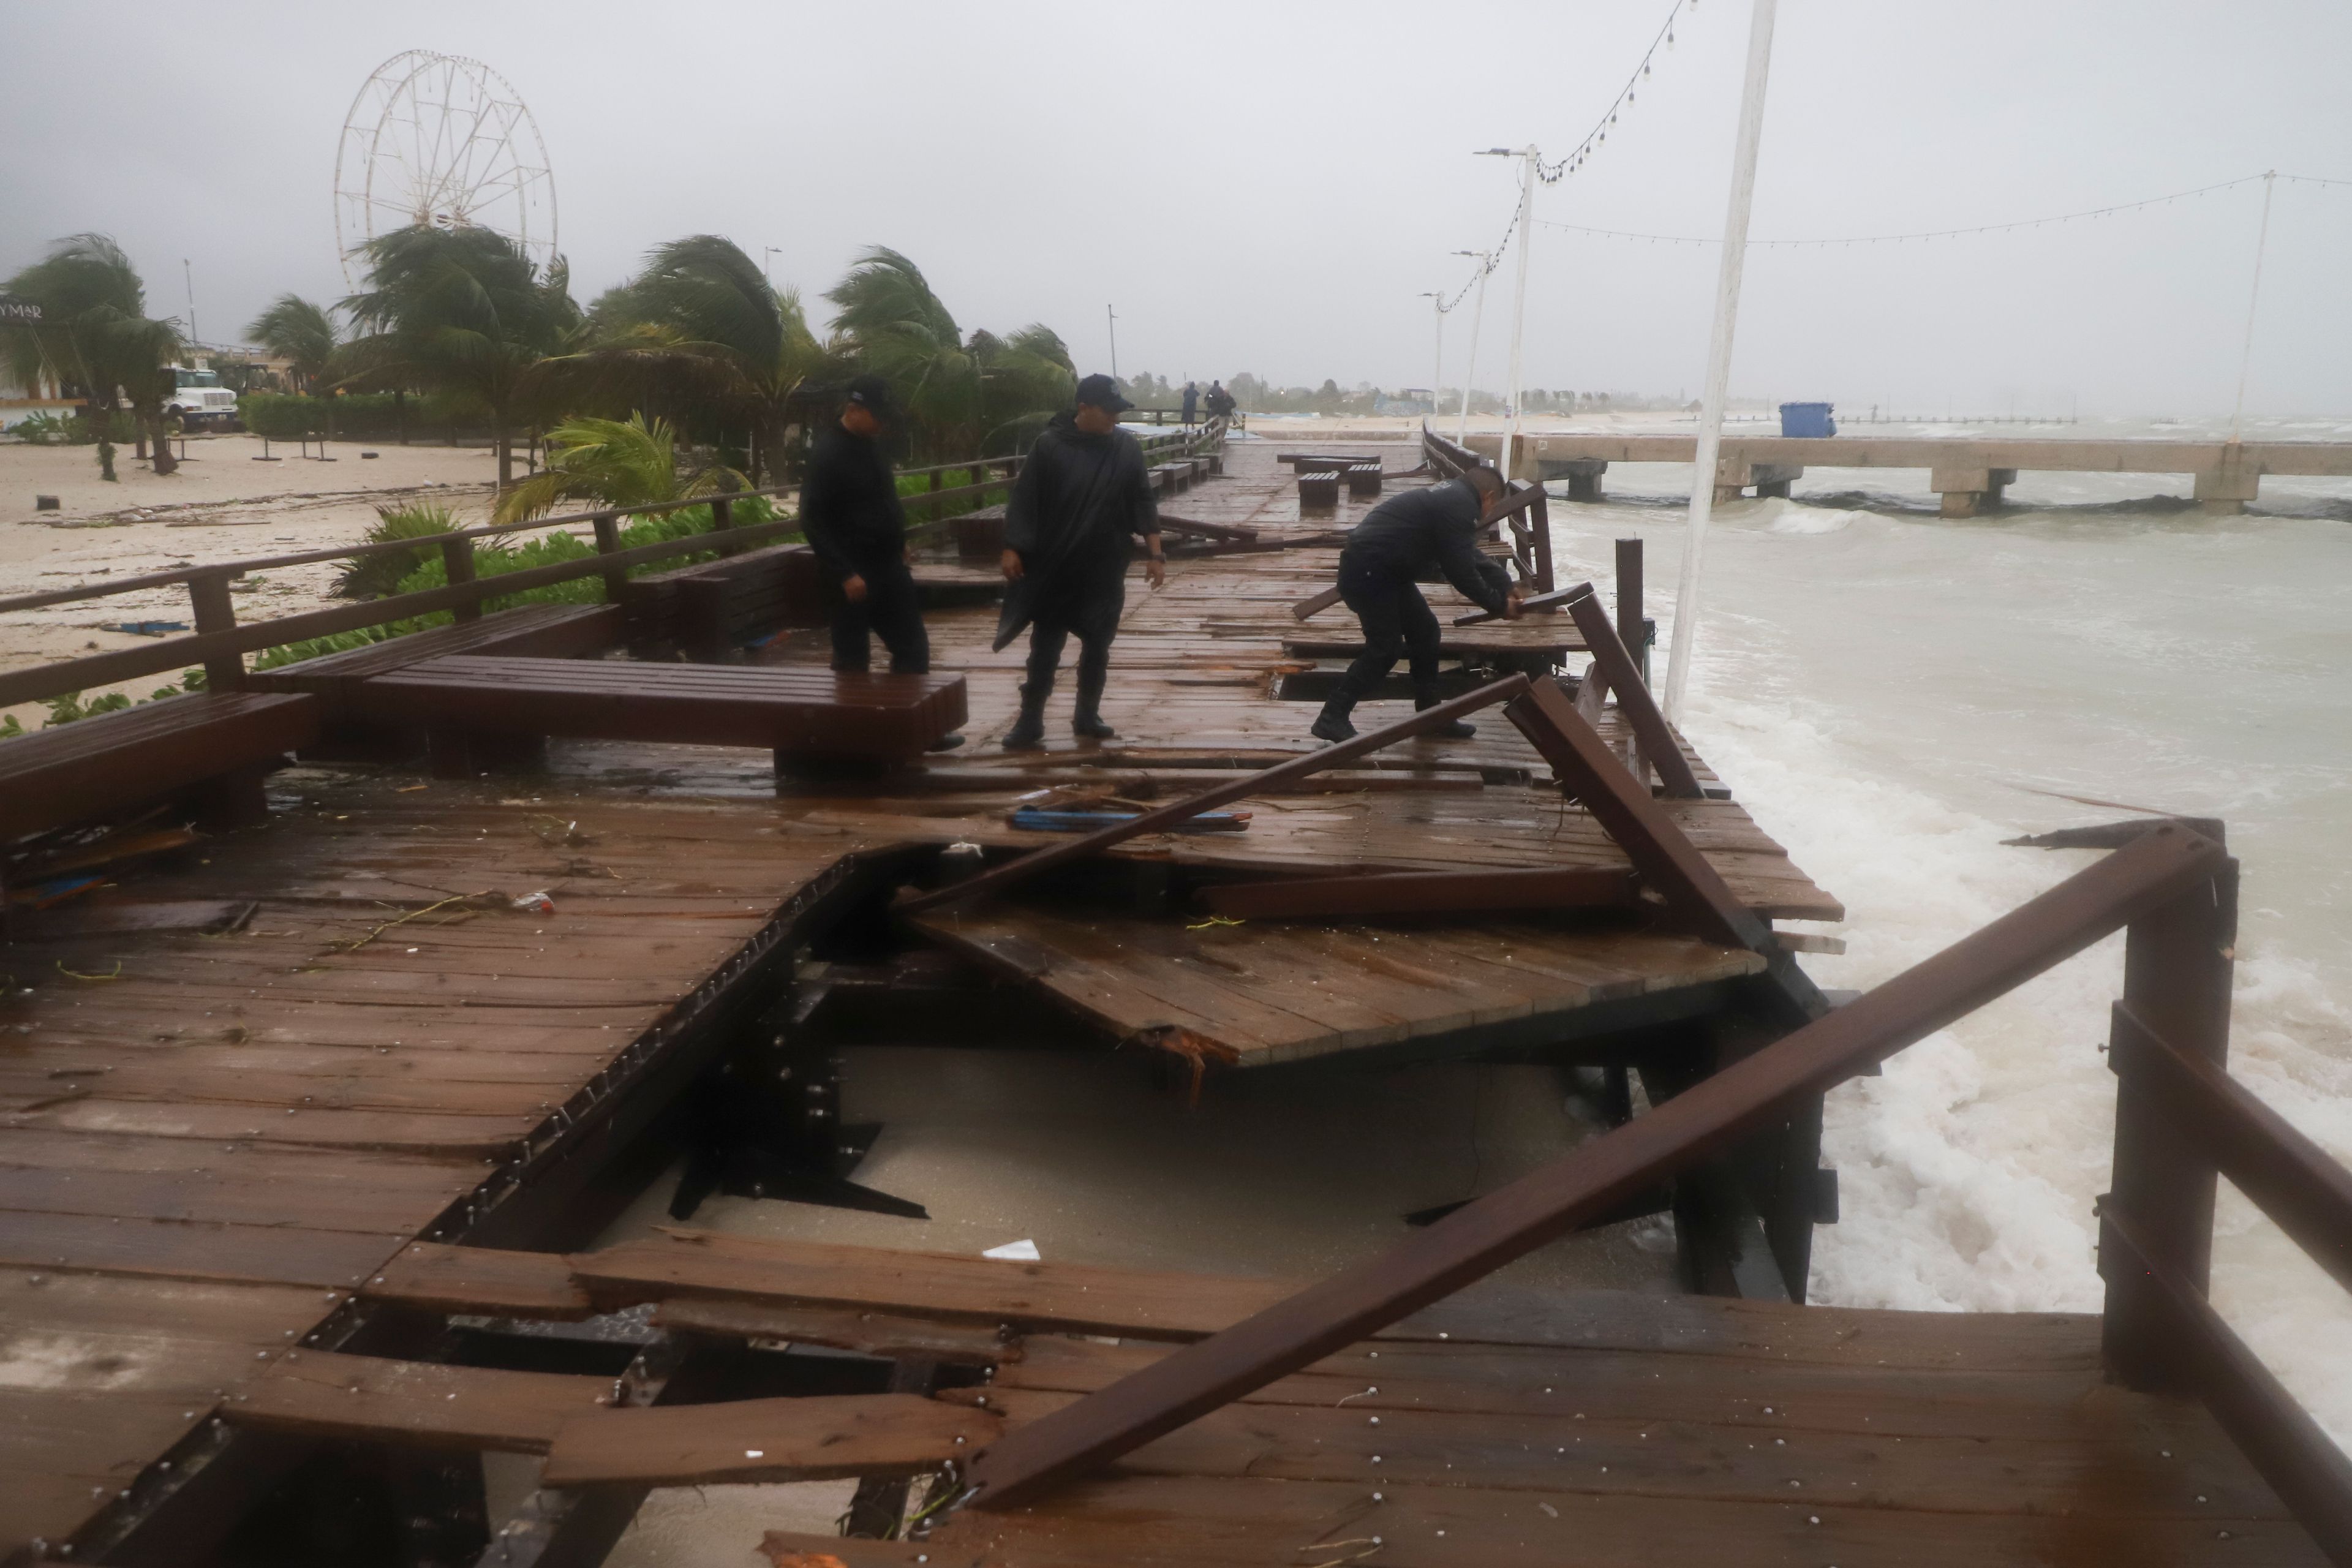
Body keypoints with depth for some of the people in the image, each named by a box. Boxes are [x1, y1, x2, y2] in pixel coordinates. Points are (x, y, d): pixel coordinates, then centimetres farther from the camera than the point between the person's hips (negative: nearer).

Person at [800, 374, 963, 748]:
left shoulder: (872, 444, 9)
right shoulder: (827, 452, -16)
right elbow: (813, 521, -19)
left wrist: (899, 545, 13)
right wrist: (845, 574, -22)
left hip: (889, 567, 8)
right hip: (854, 575, -8)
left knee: (913, 648, 11)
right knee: (852, 661, 2)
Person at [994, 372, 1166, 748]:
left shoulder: (1126, 448, 0)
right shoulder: (1050, 445, -7)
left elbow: (1143, 502, 2)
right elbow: (1025, 499, -5)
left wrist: (1155, 554, -2)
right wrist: (1012, 548, -10)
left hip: (1105, 570, 2)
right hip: (1053, 567, -2)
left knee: (1097, 646, 9)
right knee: (1045, 648, 3)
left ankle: (1088, 717, 23)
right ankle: (1030, 721, 10)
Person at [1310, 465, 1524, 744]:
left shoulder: (1451, 498, 17)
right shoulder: (1459, 506, -15)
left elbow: (1471, 556, 26)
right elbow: (1460, 570, -16)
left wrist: (1507, 585, 23)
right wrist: (1498, 604, -5)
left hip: (1381, 570, 11)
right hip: (1367, 572, -11)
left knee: (1424, 631, 13)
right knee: (1386, 648, -9)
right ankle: (1332, 718, -4)